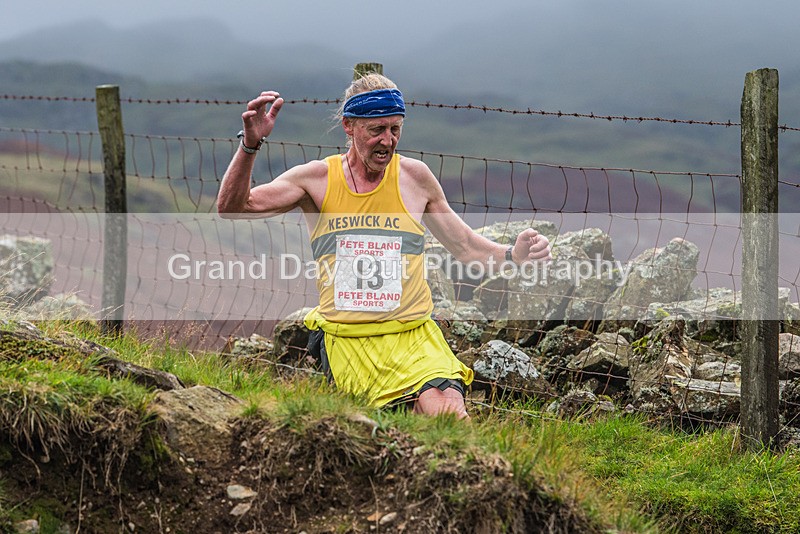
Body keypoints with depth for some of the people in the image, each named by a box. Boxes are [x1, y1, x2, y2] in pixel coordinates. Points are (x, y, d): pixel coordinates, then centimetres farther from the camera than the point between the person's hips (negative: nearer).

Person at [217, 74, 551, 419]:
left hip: (413, 336, 0)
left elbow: (464, 245, 15)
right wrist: (250, 145, -18)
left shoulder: (414, 177, 6)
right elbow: (232, 208, -4)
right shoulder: (316, 180, 3)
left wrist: (512, 254, -4)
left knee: (448, 416, -24)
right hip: (346, 344, 0)